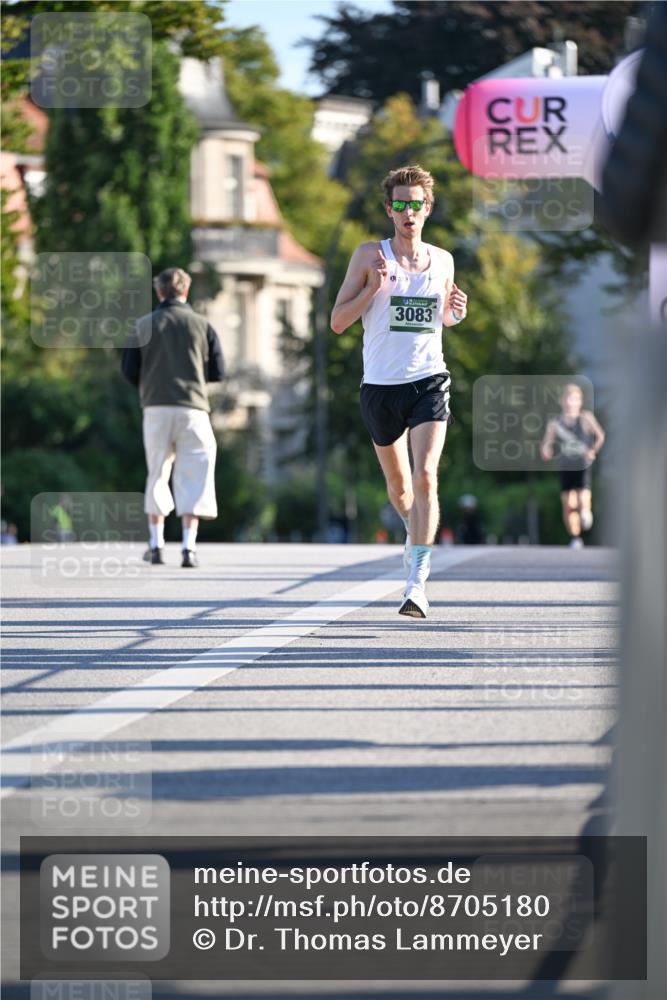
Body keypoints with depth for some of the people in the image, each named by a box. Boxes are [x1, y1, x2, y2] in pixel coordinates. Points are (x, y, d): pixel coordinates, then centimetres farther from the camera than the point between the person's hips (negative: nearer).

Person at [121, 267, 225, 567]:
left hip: (156, 409, 1)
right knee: (192, 479, 1)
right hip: (192, 409, -1)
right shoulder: (202, 325, 2)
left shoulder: (144, 325, 4)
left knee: (157, 476, 14)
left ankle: (156, 545, 13)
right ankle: (189, 547, -8)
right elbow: (218, 372, 4)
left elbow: (129, 371, 3)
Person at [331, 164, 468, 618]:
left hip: (429, 381, 0)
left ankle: (418, 583, -21)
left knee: (425, 476, -18)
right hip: (381, 384, 0)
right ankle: (414, 530, 48)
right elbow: (338, 322, -2)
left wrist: (456, 311, 1)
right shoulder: (369, 256, -1)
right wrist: (373, 287, -16)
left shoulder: (443, 261, 7)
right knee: (398, 482, 14)